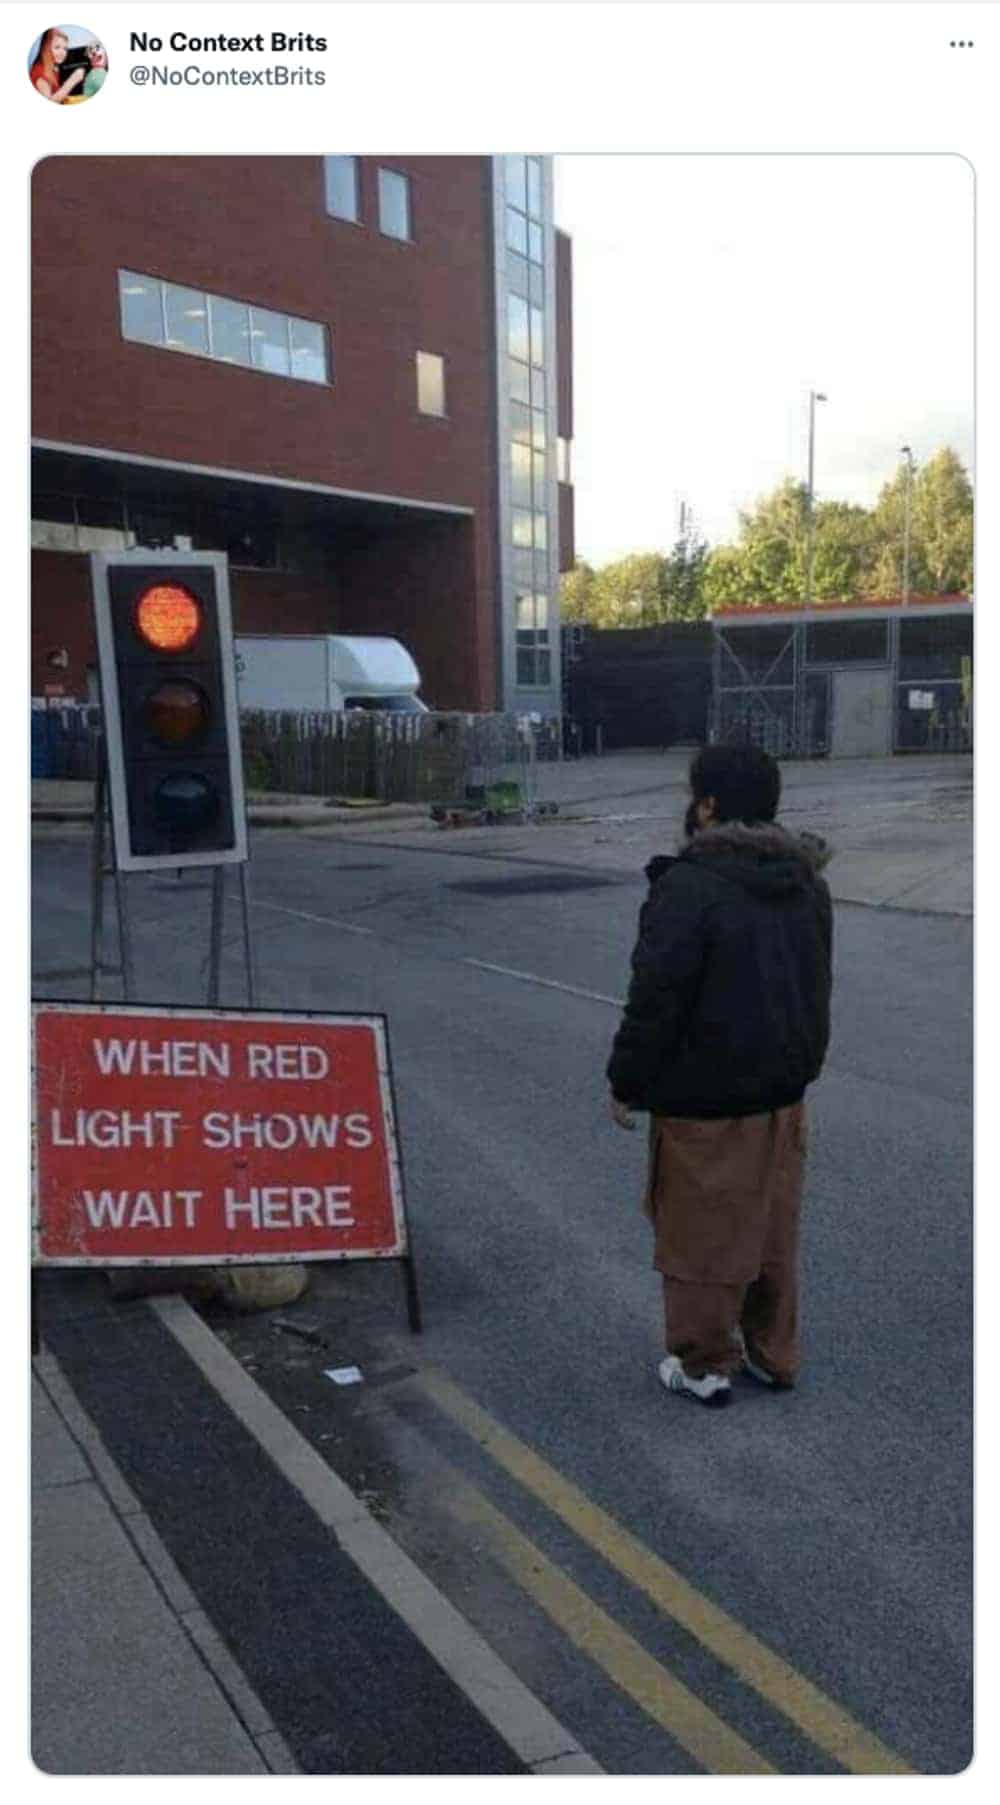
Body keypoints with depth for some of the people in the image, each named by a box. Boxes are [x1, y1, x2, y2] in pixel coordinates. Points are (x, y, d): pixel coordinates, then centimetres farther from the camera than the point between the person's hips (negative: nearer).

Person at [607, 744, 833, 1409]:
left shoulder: (690, 886, -20)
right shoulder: (807, 881, 5)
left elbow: (656, 997, -20)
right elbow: (817, 985, 14)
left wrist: (627, 1083, -10)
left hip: (704, 1099, -7)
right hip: (784, 1090, 8)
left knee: (700, 1230, 7)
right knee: (773, 1225, 18)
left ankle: (705, 1364, 20)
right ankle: (774, 1352, 31)